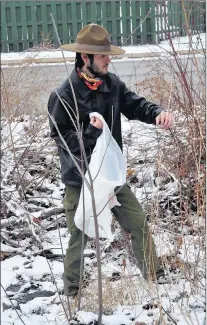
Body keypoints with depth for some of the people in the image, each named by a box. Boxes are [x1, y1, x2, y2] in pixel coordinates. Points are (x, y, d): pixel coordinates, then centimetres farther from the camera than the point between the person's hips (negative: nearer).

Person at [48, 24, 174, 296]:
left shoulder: (112, 84, -2)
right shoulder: (63, 96, -19)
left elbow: (135, 105, -3)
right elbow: (61, 138, -17)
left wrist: (159, 113, -24)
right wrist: (91, 131, -31)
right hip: (80, 181, -5)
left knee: (140, 225, 9)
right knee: (79, 237, 10)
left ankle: (155, 277, 29)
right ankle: (71, 289, 32)